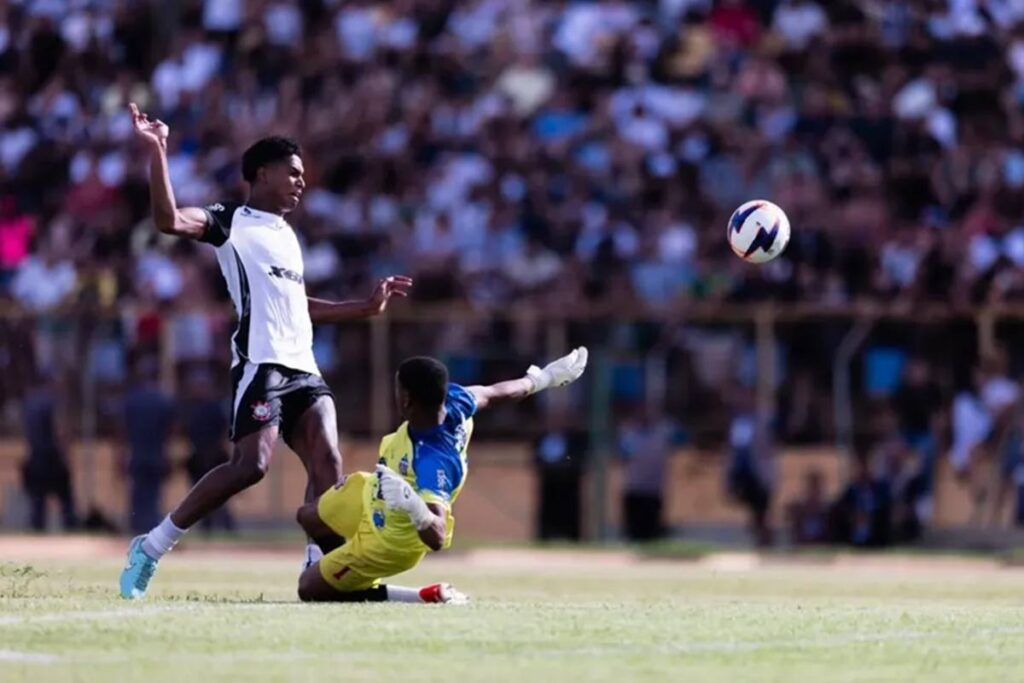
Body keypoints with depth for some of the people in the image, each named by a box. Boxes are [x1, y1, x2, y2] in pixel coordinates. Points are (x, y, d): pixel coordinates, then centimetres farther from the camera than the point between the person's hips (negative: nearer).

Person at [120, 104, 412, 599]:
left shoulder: (287, 236, 27)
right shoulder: (231, 222, 2)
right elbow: (170, 219, -16)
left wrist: (368, 307, 34)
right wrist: (157, 153, -24)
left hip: (302, 368, 8)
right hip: (261, 366, -8)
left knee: (328, 464, -9)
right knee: (252, 464, -19)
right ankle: (152, 547, -9)